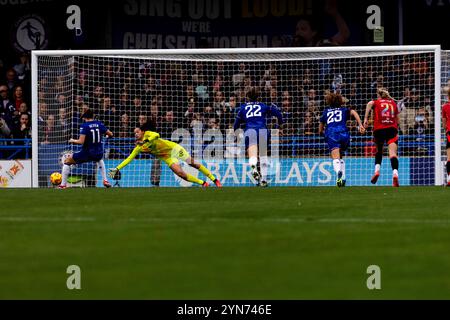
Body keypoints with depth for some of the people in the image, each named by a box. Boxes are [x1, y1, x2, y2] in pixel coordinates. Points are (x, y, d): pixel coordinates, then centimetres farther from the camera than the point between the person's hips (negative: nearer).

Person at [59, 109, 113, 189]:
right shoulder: (99, 124, 2)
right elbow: (110, 134, 9)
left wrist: (73, 141, 0)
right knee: (100, 159, 43)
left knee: (67, 161, 13)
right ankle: (105, 181, 31)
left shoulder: (84, 126, -12)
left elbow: (81, 141, -19)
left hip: (86, 154, -5)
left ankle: (63, 185, 6)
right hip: (99, 154, 5)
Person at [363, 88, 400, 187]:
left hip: (379, 129, 0)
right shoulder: (393, 103, 19)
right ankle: (395, 173, -36)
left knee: (379, 151, 24)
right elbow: (397, 119, 20)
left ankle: (377, 170, 7)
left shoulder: (376, 102, 12)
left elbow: (370, 104, -13)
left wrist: (366, 118, -16)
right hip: (392, 129, 0)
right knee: (393, 152, -14)